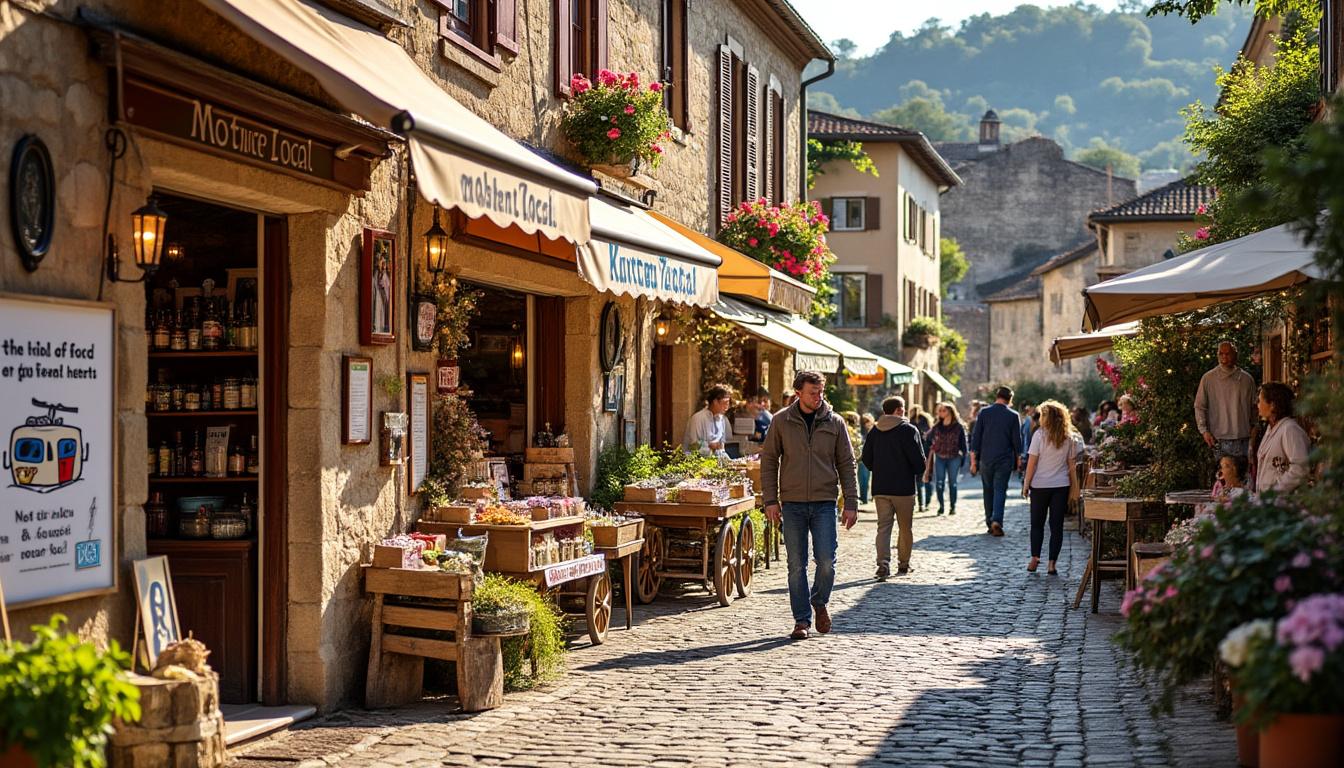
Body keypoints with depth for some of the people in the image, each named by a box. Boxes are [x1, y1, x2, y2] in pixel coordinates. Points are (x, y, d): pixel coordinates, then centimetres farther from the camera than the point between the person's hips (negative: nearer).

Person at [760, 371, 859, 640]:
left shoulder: (834, 423, 3)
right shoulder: (781, 421, 1)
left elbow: (846, 464, 6)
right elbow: (769, 461, 4)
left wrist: (851, 503, 1)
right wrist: (771, 500, -2)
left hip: (824, 502, 0)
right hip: (792, 503, 0)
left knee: (826, 561, -7)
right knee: (797, 565, 3)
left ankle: (819, 602, 21)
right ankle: (802, 620, 12)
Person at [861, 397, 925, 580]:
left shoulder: (875, 432, 6)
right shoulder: (909, 430, -9)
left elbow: (866, 459, 8)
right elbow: (918, 459, -12)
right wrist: (918, 472, 8)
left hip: (880, 488, 4)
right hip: (904, 488, -4)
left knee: (883, 527, 3)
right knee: (905, 528, 10)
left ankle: (883, 563, -14)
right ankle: (903, 564, 17)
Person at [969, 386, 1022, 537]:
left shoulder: (984, 412, 0)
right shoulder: (1013, 416, -2)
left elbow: (975, 437, -1)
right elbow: (1017, 441, 1)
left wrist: (973, 460, 4)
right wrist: (1018, 459, 13)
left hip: (986, 459, 1)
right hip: (1005, 460, -1)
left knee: (988, 491, 14)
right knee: (1000, 490, 0)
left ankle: (989, 522, 17)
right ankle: (997, 520, -19)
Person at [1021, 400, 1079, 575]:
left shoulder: (1040, 435, -10)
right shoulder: (1069, 438, 2)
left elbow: (1032, 463, -9)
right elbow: (1071, 464, 4)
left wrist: (1026, 484, -2)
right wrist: (1074, 487, 11)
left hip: (1040, 485, -2)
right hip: (1061, 486, 2)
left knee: (1037, 523, 11)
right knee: (1057, 525, 4)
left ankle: (1035, 557, 1)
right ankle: (1052, 563, 1)